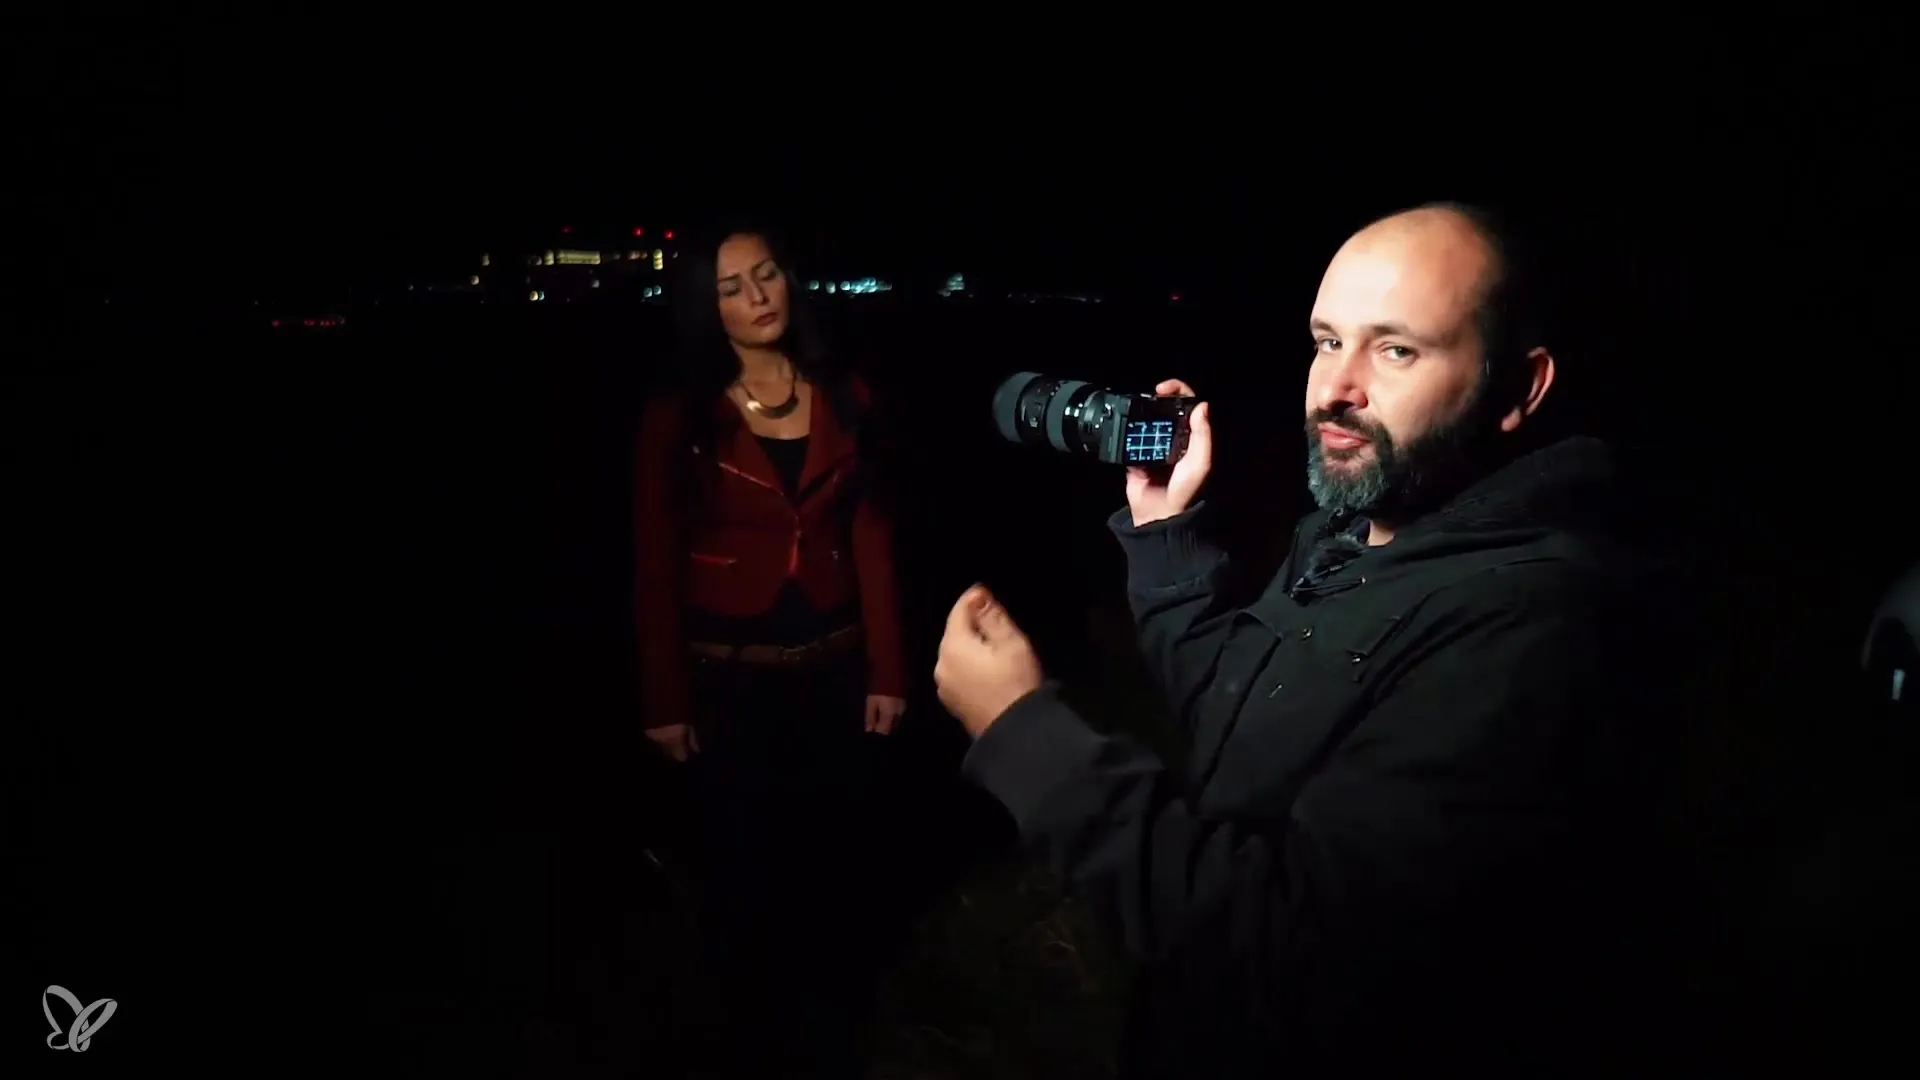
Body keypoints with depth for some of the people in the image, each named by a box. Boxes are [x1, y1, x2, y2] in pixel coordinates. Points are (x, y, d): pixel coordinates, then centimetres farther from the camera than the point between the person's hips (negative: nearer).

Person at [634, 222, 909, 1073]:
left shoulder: (844, 399, 1)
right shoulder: (678, 418, -6)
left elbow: (872, 541, 1)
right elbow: (658, 567, -4)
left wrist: (885, 669, -2)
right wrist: (665, 700, -5)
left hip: (833, 668, 2)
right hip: (728, 678, -2)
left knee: (837, 859, 14)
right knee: (744, 871, 13)